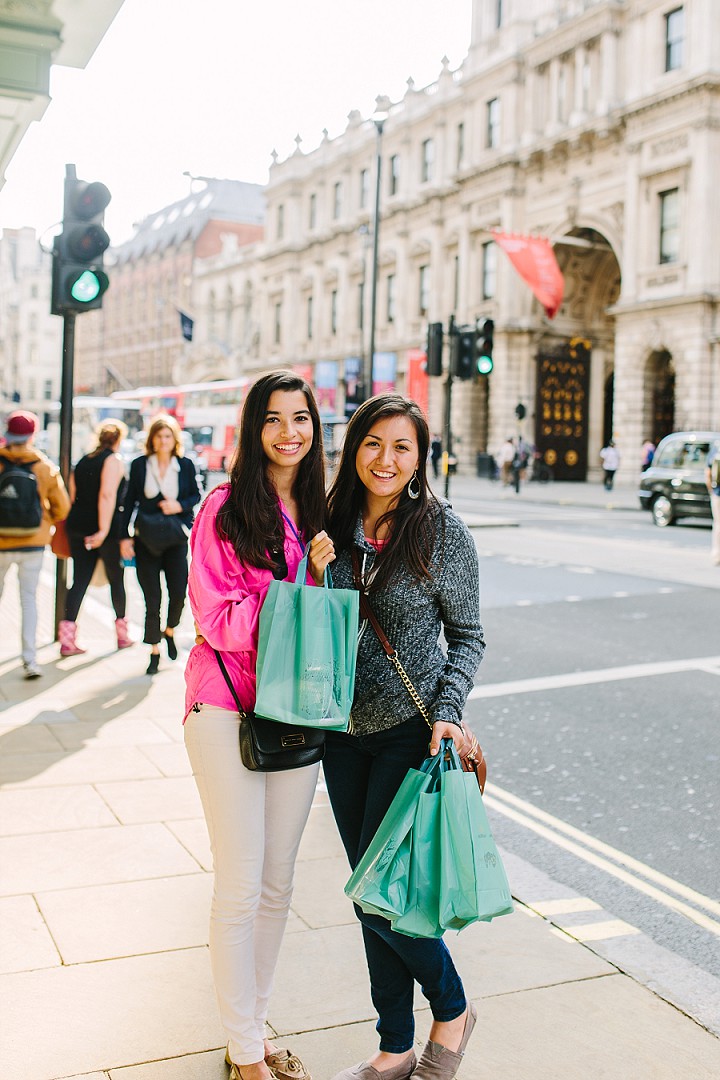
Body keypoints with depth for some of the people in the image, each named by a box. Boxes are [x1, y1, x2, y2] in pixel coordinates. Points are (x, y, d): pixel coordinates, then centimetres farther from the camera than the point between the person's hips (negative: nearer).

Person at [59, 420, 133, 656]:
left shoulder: (83, 461, 14)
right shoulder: (113, 460, -7)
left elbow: (72, 497, 15)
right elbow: (107, 495, -20)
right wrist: (104, 530, -23)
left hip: (78, 525, 6)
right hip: (109, 528, -6)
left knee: (79, 580, 4)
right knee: (116, 579, 10)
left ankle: (67, 639, -5)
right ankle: (122, 634, 23)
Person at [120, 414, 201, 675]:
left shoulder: (185, 465, 2)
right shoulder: (139, 465, 2)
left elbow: (196, 495, 10)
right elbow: (130, 502, 4)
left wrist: (180, 505, -12)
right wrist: (125, 536, 0)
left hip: (175, 538, 0)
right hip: (145, 539, 0)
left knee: (179, 591, -5)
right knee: (152, 597, 1)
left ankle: (169, 631, 27)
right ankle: (154, 651, 13)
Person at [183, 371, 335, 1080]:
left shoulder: (317, 513, 8)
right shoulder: (225, 508, -8)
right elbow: (221, 619, -14)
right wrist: (303, 580, -18)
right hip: (227, 710, -5)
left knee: (278, 883, 14)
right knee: (240, 887, 2)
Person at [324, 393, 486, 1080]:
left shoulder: (441, 530, -10)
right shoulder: (332, 525, 1)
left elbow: (467, 635, -3)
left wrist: (448, 712, -15)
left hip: (410, 732, -5)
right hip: (343, 732, 5)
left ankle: (452, 1009, 24)